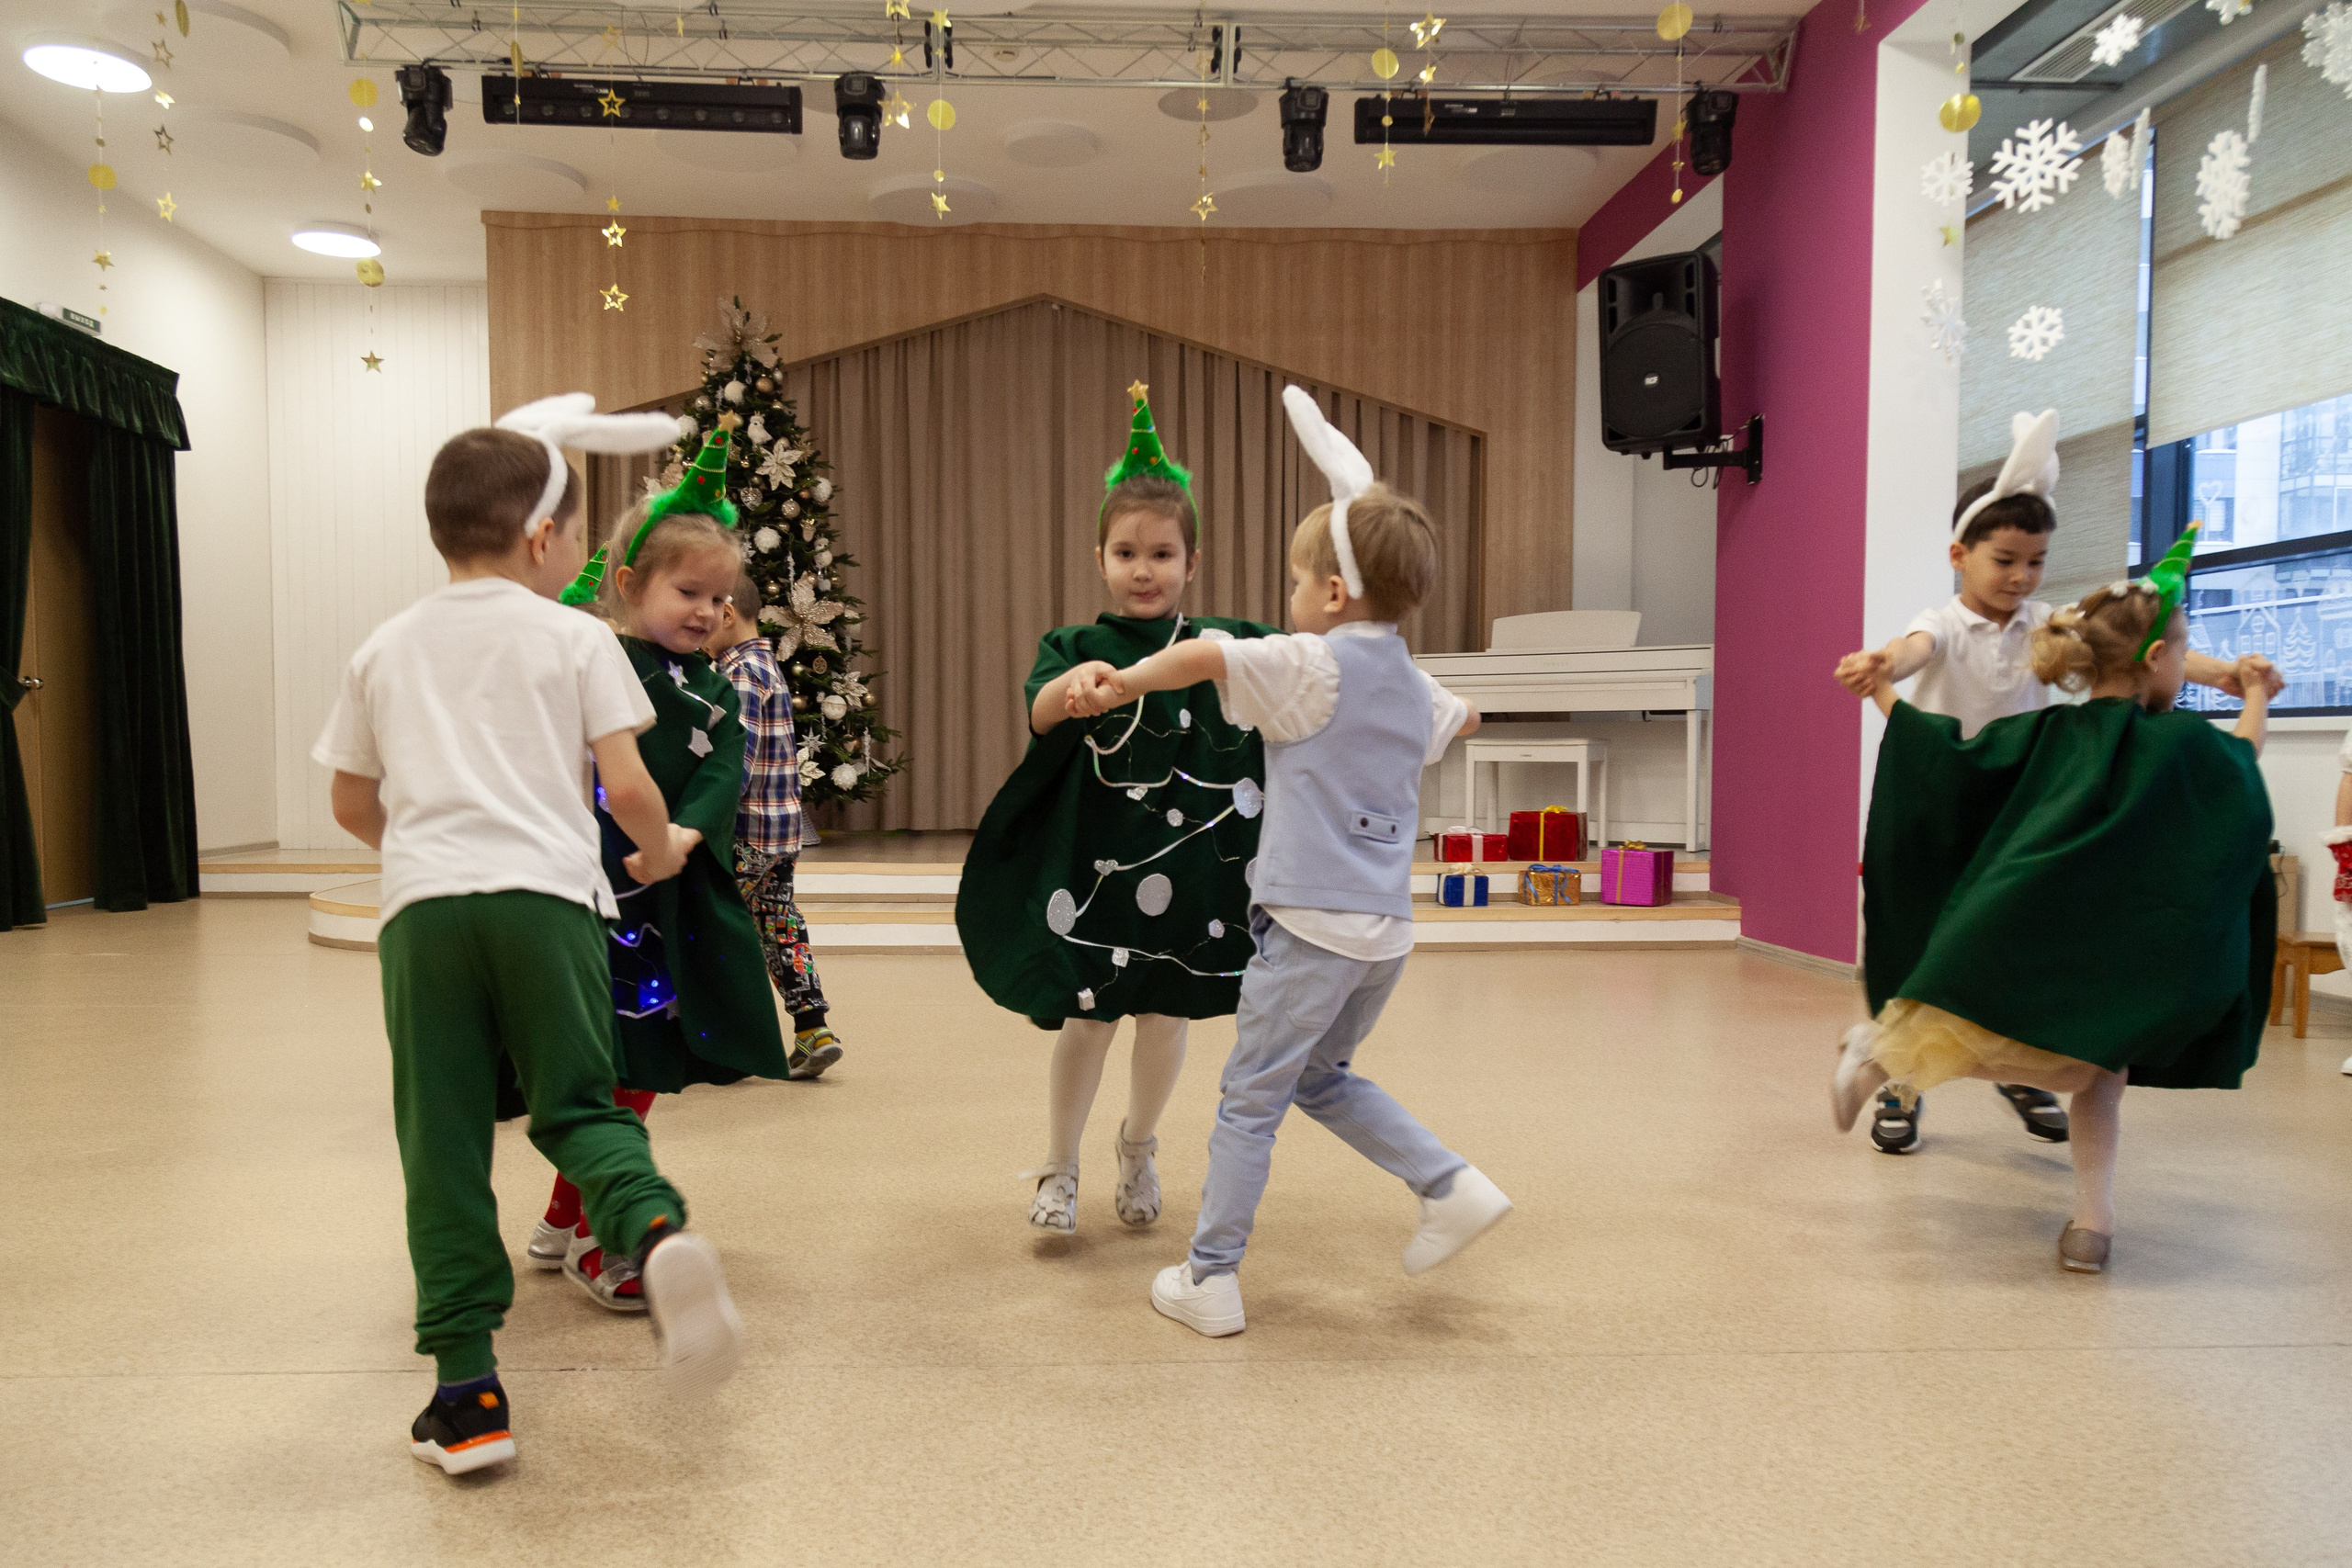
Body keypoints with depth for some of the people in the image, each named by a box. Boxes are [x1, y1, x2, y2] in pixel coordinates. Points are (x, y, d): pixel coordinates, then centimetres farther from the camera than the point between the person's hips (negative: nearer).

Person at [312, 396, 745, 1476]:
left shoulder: (385, 649, 17)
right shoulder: (575, 638, 6)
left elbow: (353, 802, 21)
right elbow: (626, 785, -2)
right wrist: (661, 850, 18)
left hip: (420, 905, 2)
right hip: (544, 893, -2)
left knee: (441, 1145, 6)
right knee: (578, 1107, 7)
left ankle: (466, 1390, 7)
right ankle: (655, 1231, -24)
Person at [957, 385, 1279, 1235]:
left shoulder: (1224, 643, 1)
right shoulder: (1075, 646, -3)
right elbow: (1040, 713, -23)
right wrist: (1073, 685, -42)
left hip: (1189, 863, 2)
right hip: (1095, 862, -1)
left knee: (1164, 1014, 13)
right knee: (1086, 1018, 3)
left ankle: (1139, 1147, 40)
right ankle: (1058, 1171, 27)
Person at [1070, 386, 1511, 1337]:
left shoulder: (1315, 665, -10)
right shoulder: (1415, 687, 13)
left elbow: (1203, 656, -24)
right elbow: (1461, 720, 36)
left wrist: (1118, 686, -12)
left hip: (1312, 921, -7)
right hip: (1387, 928, 7)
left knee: (1251, 1098, 4)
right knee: (1324, 1078, 26)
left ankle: (1210, 1279, 13)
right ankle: (1451, 1187, 18)